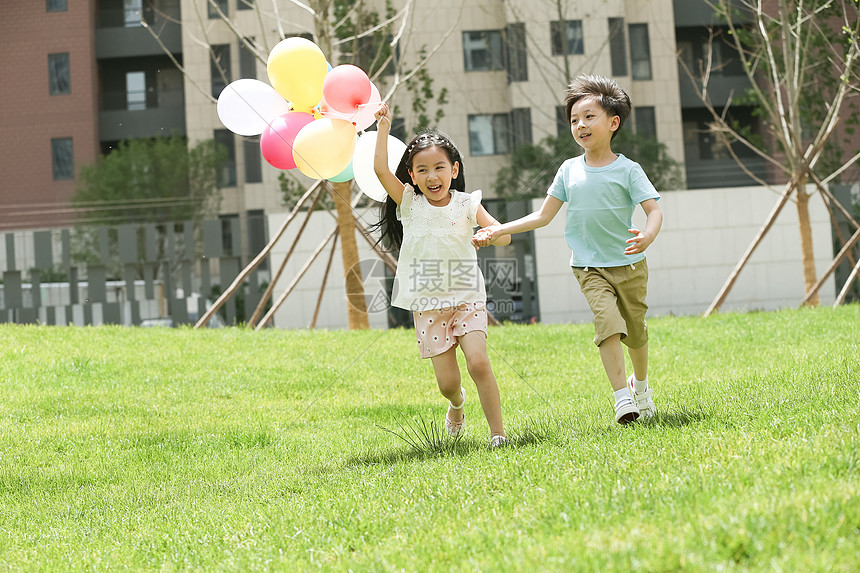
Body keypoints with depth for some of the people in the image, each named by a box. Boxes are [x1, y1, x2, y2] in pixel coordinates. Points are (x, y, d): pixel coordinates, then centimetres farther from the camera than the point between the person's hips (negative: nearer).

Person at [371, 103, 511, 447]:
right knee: (446, 382, 0)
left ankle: (497, 431, -10)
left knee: (478, 362, -20)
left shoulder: (466, 204, -1)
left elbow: (503, 235, -8)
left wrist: (491, 235, -31)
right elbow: (380, 169, -11)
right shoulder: (409, 204, 1)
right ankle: (457, 403, 37)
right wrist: (383, 127, -10)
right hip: (428, 306, 1)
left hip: (467, 299, -1)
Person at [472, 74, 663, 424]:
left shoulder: (627, 170, -5)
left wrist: (647, 236, -36)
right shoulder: (570, 170, 4)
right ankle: (622, 397, -24)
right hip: (589, 268, 1)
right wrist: (496, 231, 5)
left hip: (629, 265, -1)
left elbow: (654, 210, -13)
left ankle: (640, 385, 37)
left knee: (635, 329, 9)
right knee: (607, 321, -20)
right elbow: (543, 216, 11)